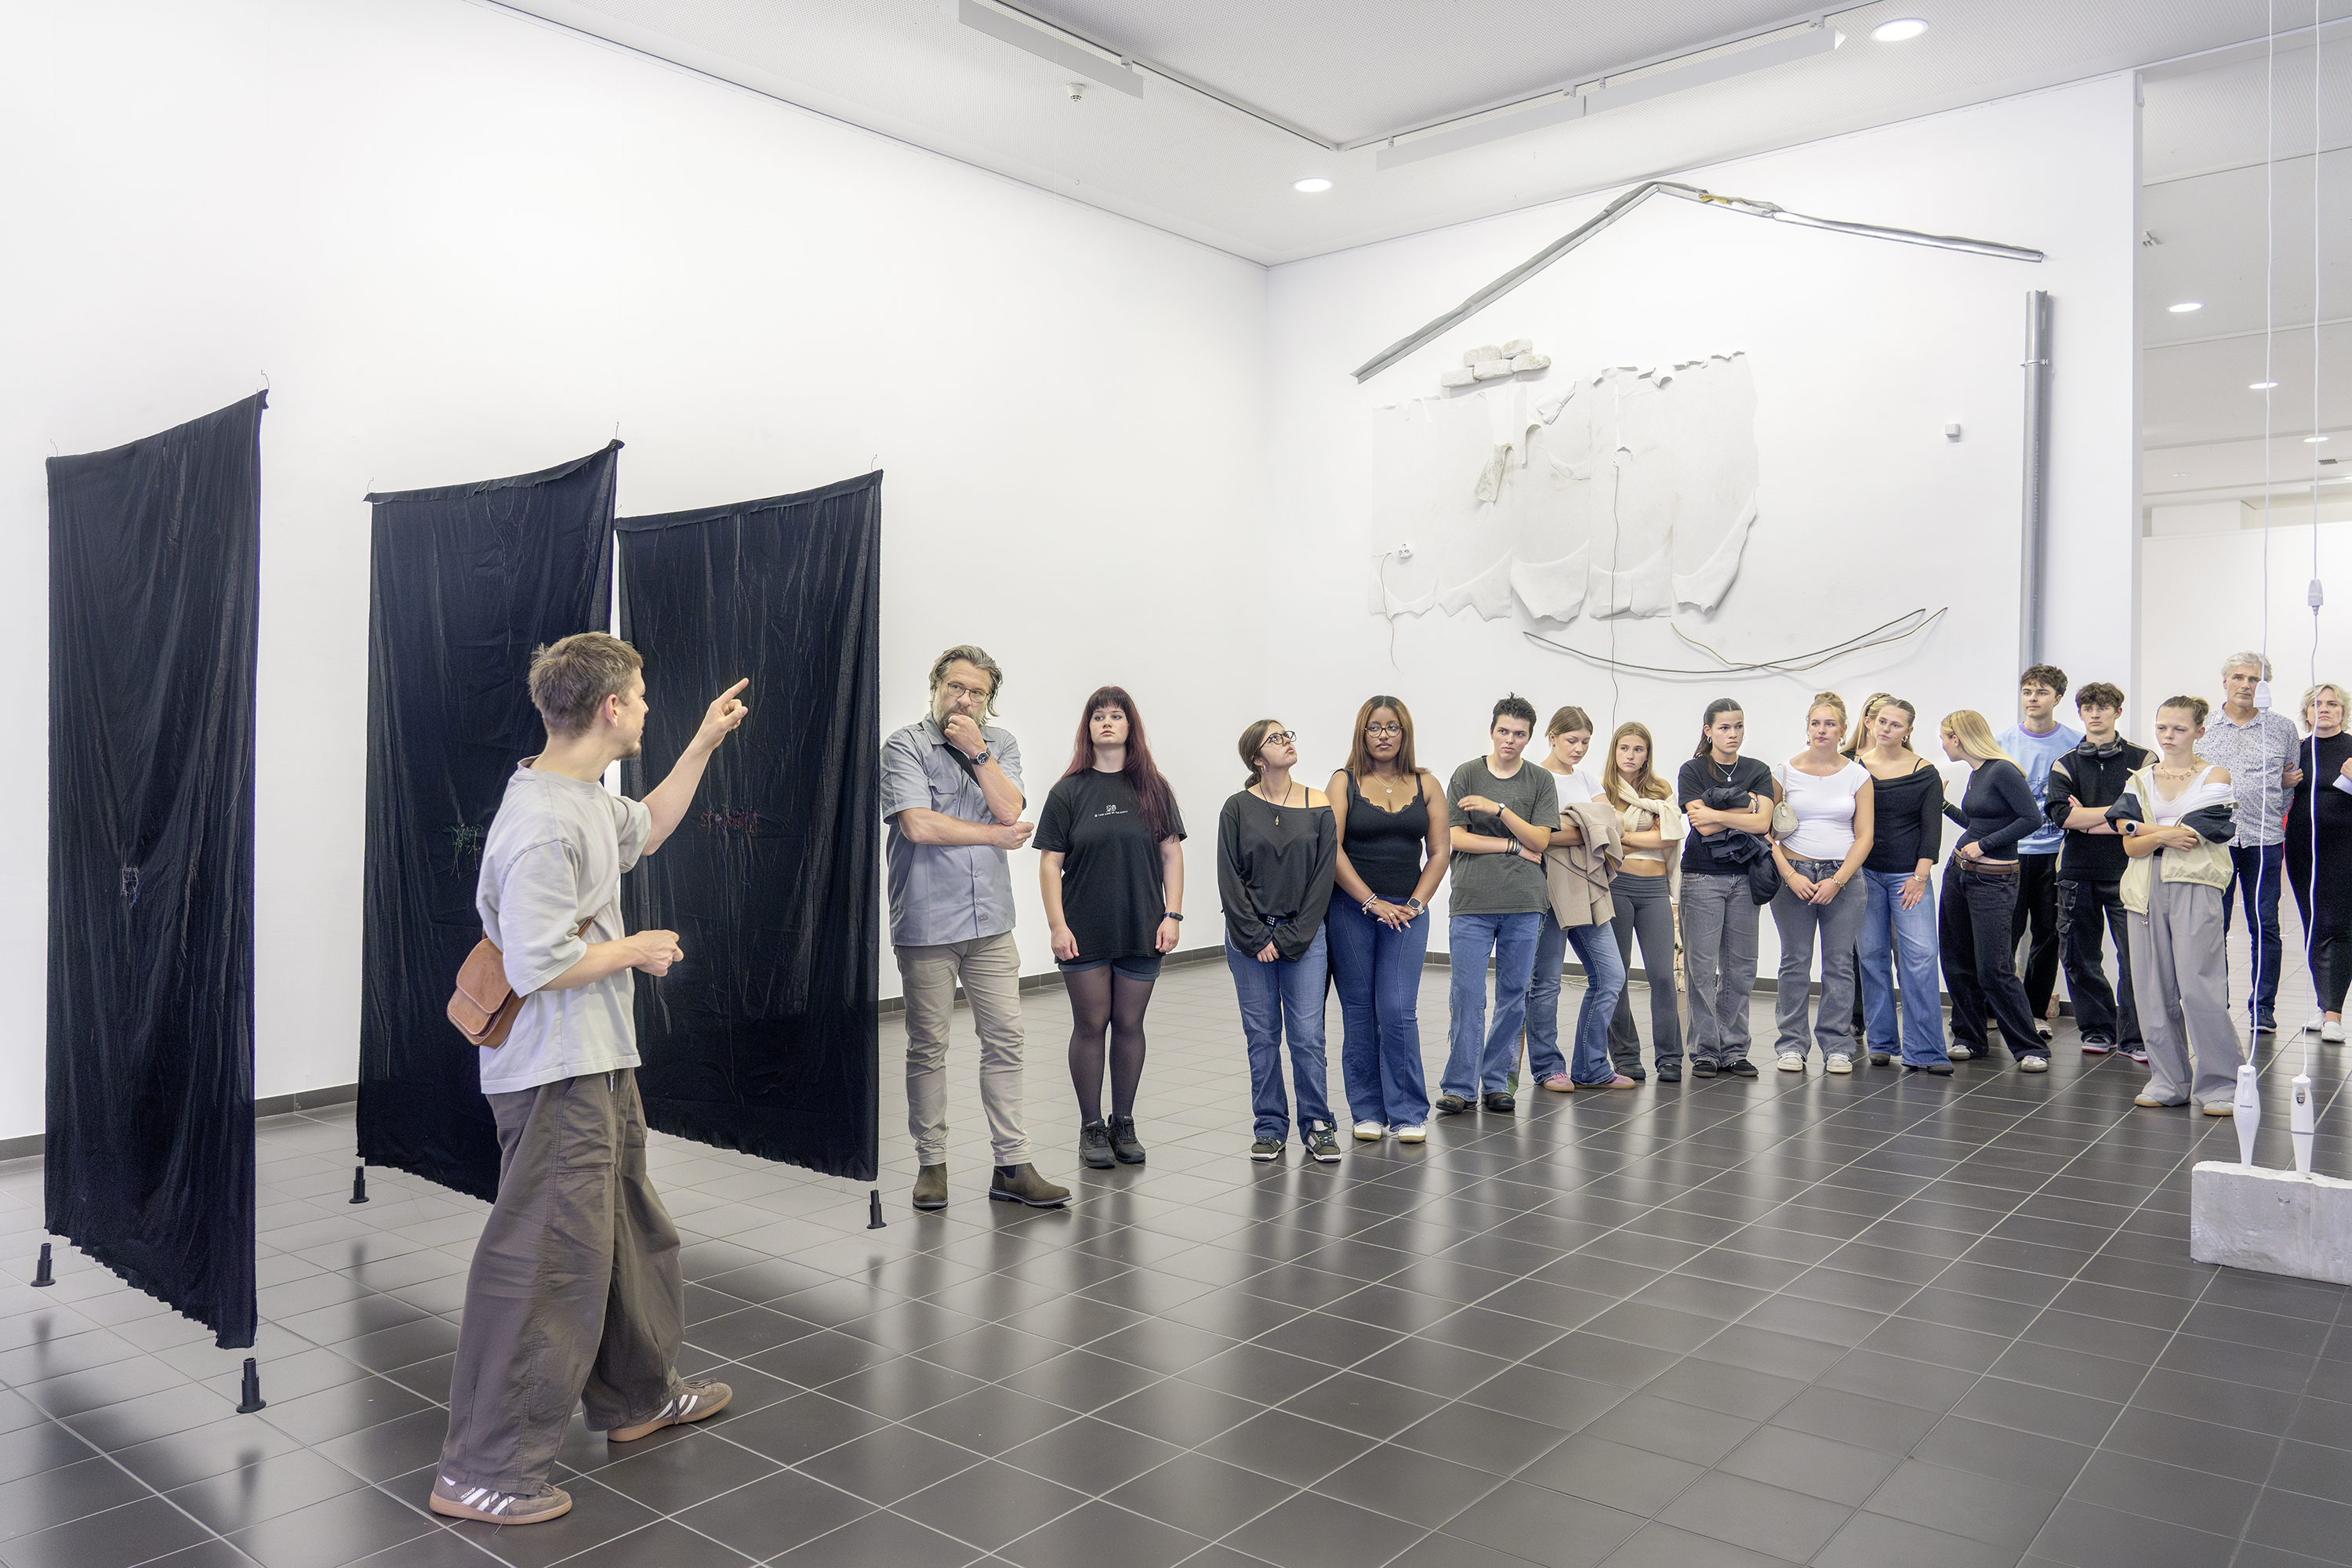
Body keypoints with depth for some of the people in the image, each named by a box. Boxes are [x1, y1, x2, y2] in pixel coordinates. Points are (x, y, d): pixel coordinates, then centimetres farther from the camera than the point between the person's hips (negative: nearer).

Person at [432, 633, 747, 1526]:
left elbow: (647, 830, 29)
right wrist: (636, 950, -14)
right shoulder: (542, 824, -24)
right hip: (555, 1080, -11)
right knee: (546, 1266, -3)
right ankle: (482, 1472, 11)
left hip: (600, 1065, 11)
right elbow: (538, 965, -28)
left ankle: (636, 1397, 40)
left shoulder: (586, 799, 8)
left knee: (631, 1234, 22)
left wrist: (704, 745, 24)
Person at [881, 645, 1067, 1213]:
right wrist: (995, 835, -7)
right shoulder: (905, 745, -4)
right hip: (926, 923, -3)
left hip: (991, 921, 4)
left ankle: (1011, 1166, 11)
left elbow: (1009, 809, -6)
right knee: (928, 1047, 6)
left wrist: (976, 750, -12)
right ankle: (931, 1163, 20)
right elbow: (918, 825, -16)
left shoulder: (1000, 744, 9)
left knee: (1004, 1040, 3)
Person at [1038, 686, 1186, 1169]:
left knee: (1129, 1024, 8)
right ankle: (1091, 1127, 16)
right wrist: (1058, 925, -8)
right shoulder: (1069, 792, 1)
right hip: (1085, 933, -1)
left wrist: (1172, 915, -2)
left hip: (1141, 930, 2)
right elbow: (1051, 863, 0)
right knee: (1090, 1025, 4)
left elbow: (1172, 855, 6)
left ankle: (1123, 1123, 21)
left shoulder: (1154, 789, 6)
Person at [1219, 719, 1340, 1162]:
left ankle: (1316, 1125, 14)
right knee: (1262, 1034, 6)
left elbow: (1323, 877, -1)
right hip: (1248, 935, 0)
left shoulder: (1319, 806, 1)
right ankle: (1271, 1128, 18)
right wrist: (1256, 939, -8)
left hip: (1303, 934, 0)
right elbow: (1229, 880, -2)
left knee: (1308, 1034, -1)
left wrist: (1291, 938, -6)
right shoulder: (1238, 809, 0)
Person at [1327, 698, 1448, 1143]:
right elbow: (1331, 848, -7)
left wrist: (1415, 904, -5)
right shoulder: (1344, 782, 1)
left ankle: (1409, 1114, 5)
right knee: (1358, 1013, 4)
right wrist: (1372, 902, -11)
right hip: (1351, 909, -1)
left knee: (1399, 1012, -6)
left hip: (1406, 911, 1)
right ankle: (1367, 1112, 15)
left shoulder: (1426, 784, 8)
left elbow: (1440, 851, 6)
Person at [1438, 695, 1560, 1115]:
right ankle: (1460, 1086, 2)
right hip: (1472, 902, -2)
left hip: (1523, 905, 2)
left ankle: (1495, 1082, 15)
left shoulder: (1540, 781, 9)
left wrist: (1499, 809, -12)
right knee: (1468, 997, -5)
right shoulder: (1467, 775, 5)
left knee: (1513, 998, 5)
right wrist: (1515, 846, -5)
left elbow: (1540, 840, 0)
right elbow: (1457, 838, -2)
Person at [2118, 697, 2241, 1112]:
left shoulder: (2215, 776, 4)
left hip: (2194, 888, -4)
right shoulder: (2141, 780, 15)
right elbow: (2130, 847, 5)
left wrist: (2141, 827, 0)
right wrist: (2164, 835, -13)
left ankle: (2219, 1083, 1)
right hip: (2146, 890, 4)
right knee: (2154, 989, 4)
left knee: (2199, 988, -10)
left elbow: (2190, 835, -9)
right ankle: (2168, 1080, 13)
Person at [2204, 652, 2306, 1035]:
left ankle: (2263, 1007, 12)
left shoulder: (2282, 727, 8)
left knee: (2265, 927, 2)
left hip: (2264, 838, 0)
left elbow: (2296, 778, 18)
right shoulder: (2203, 729, 7)